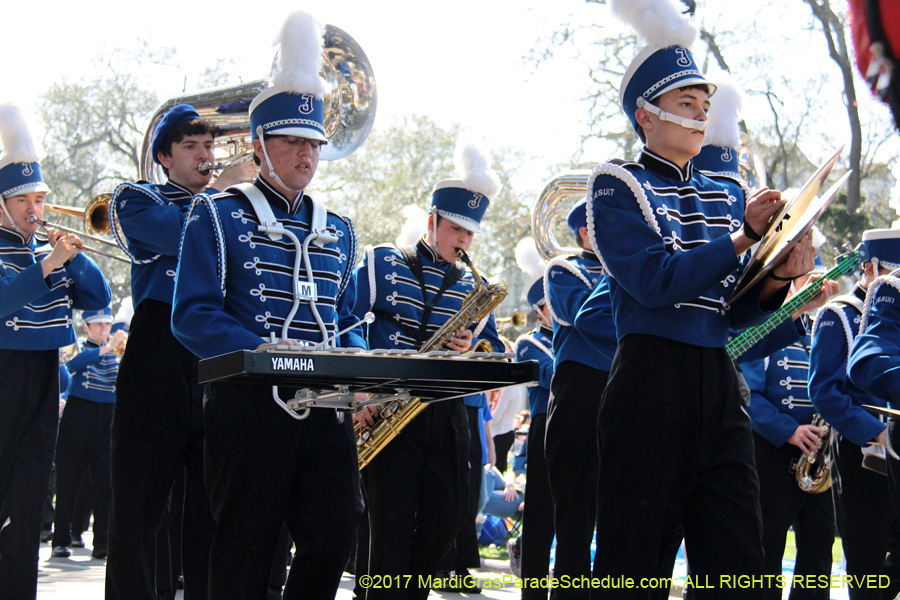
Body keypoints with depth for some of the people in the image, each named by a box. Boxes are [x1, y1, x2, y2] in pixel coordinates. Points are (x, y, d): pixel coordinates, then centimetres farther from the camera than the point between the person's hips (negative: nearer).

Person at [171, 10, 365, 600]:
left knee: (335, 534, -2)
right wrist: (259, 349, -24)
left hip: (325, 407, 5)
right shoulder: (218, 216, 2)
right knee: (247, 549, -1)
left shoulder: (337, 231, 19)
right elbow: (193, 314, -8)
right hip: (249, 402, -5)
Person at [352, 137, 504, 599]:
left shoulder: (472, 289, 16)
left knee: (447, 516, 2)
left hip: (446, 414, 4)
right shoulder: (382, 265, 4)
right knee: (392, 523, -6)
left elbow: (497, 352, 14)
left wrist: (472, 349, -10)